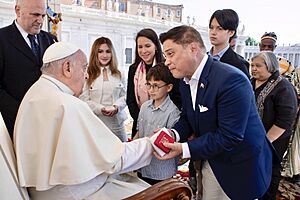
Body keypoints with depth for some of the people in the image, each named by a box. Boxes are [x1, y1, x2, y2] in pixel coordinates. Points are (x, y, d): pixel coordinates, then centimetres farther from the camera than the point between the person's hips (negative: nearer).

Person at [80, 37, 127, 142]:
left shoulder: (119, 75, 12)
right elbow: (84, 100, -4)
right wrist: (100, 109, -17)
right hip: (95, 123, -3)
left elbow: (124, 96, 11)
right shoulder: (88, 75, -1)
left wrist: (117, 107, -9)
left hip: (117, 122, 3)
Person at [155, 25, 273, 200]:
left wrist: (184, 149, -28)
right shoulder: (185, 81, 0)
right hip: (211, 162, 7)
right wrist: (174, 134, -12)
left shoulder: (231, 80, -28)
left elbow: (229, 137, -29)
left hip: (240, 167, -7)